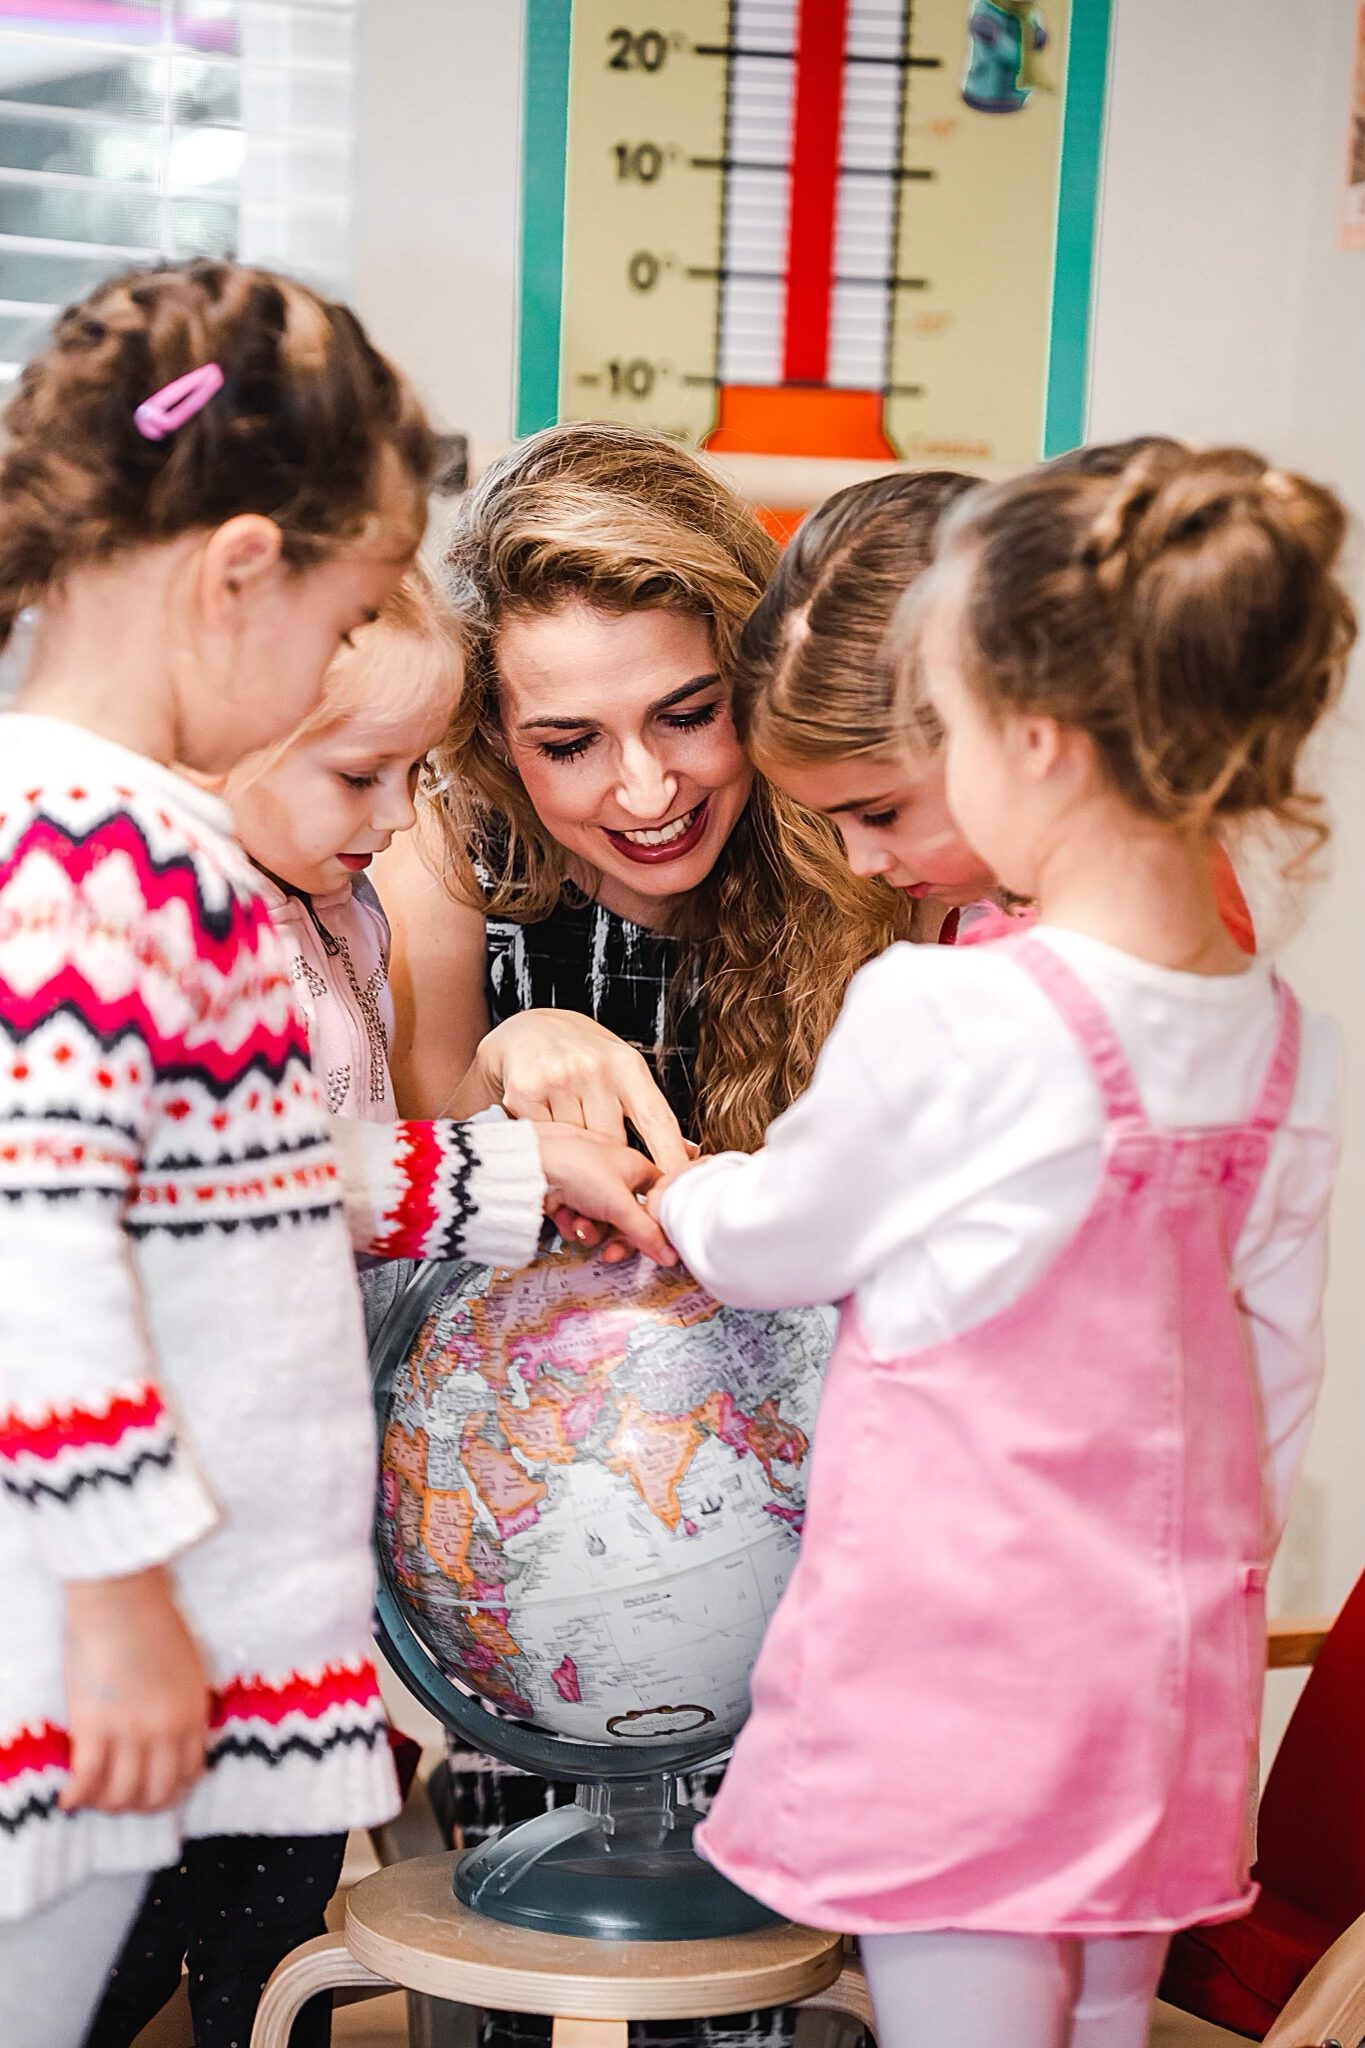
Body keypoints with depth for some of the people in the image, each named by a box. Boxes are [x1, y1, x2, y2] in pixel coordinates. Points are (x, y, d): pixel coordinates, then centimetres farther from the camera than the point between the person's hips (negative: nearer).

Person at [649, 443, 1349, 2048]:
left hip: (956, 1658, -6)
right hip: (1165, 1672, 6)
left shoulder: (943, 1019, -20)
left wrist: (676, 1195, 18)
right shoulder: (1286, 1049, -1)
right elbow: (1277, 1378, 9)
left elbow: (776, 1243, -3)